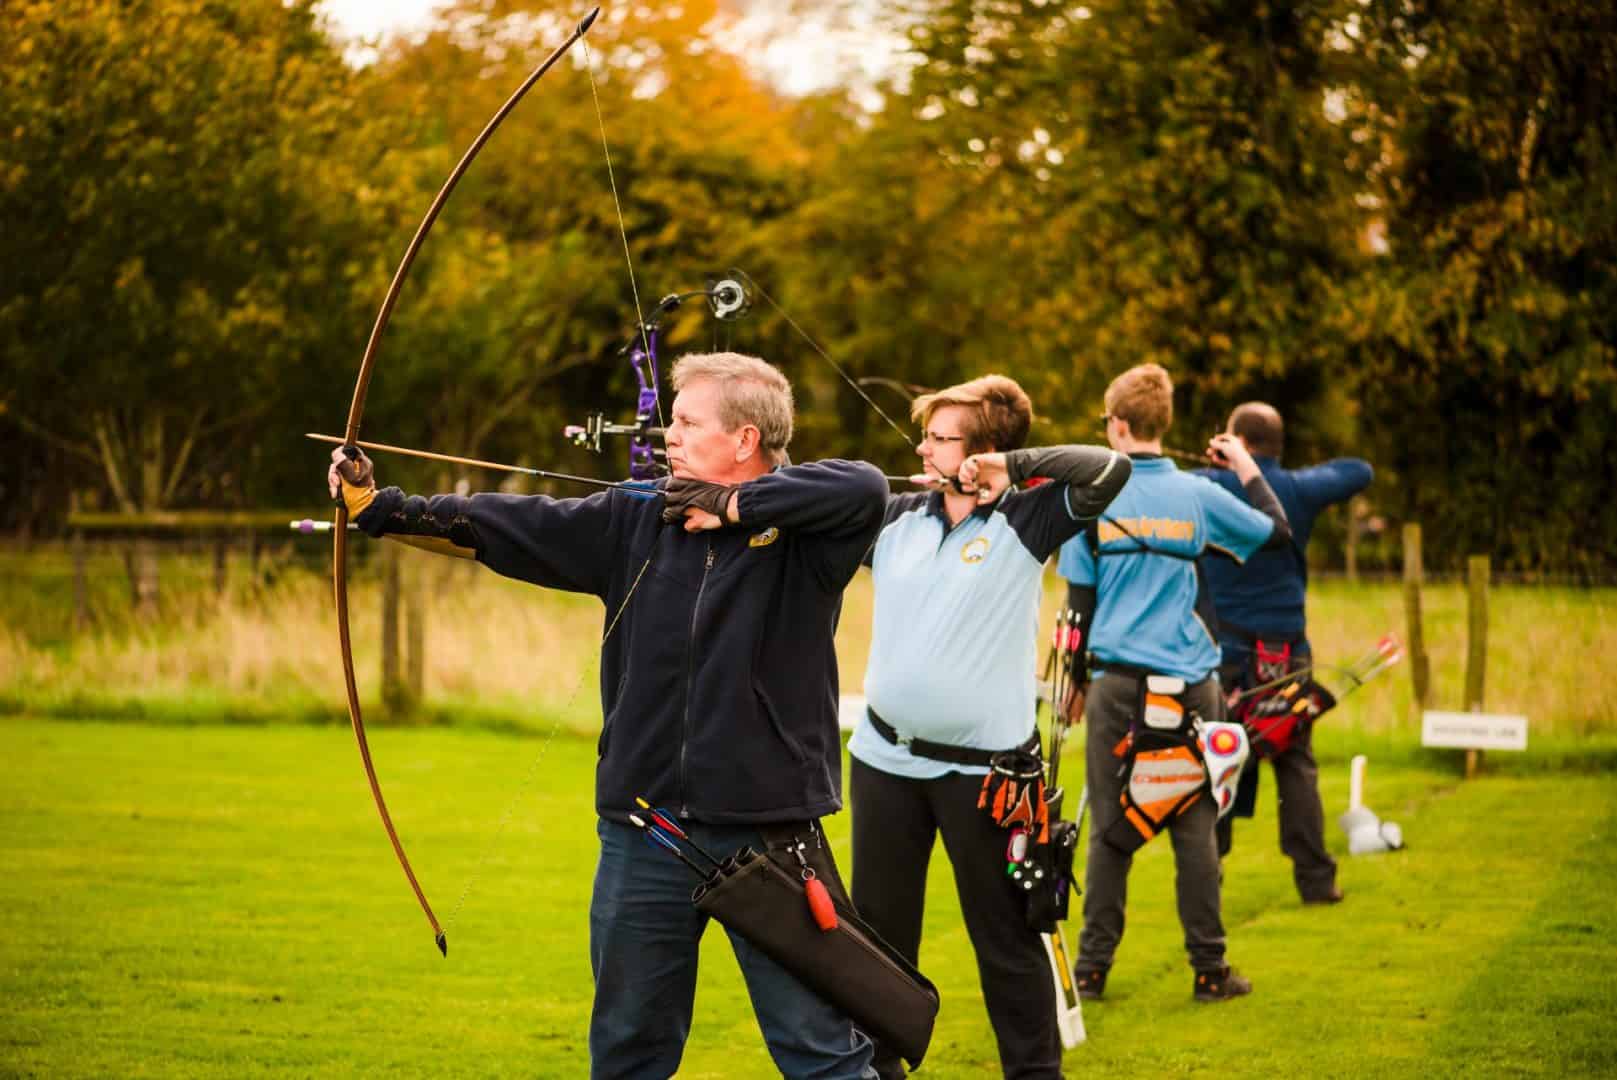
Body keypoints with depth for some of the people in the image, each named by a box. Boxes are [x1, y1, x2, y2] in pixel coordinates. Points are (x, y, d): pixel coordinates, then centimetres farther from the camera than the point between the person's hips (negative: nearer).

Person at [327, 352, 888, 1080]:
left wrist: (733, 505, -18)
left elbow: (865, 489, -27)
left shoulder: (802, 533, -7)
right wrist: (381, 508, -2)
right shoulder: (635, 523, 6)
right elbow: (508, 526, 4)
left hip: (768, 837, -5)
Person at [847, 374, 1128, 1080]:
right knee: (878, 927, 13)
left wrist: (1012, 466, -16)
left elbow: (1110, 470, -18)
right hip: (885, 758, 4)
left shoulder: (1024, 520, -6)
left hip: (982, 768, -4)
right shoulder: (893, 518, 5)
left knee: (1005, 937, 5)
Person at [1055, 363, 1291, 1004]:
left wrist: (1076, 680, 14)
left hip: (1117, 683, 0)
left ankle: (1093, 969, 6)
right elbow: (1276, 531, 13)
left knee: (1110, 828, 4)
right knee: (1194, 826, 4)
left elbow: (1078, 602, 3)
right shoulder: (1198, 495, 1)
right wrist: (1247, 468, 26)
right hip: (1190, 682, 0)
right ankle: (1209, 970, 6)